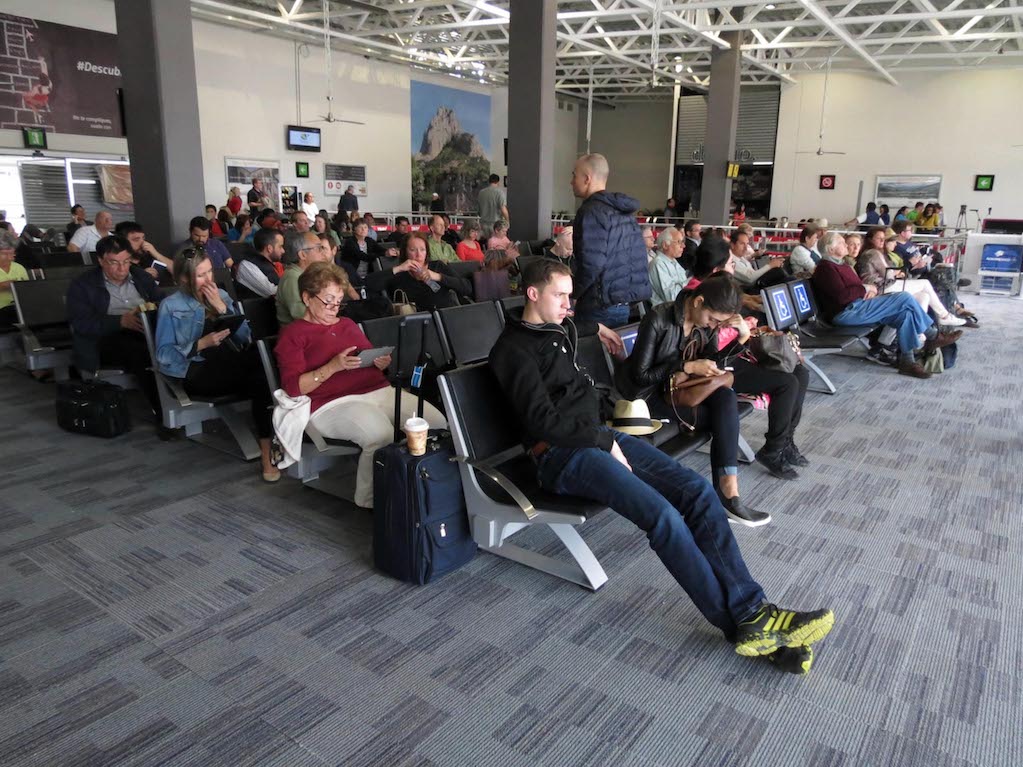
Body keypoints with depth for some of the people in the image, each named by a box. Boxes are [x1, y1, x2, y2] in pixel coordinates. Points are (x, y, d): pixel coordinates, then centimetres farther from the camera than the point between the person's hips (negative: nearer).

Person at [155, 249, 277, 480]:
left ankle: (267, 450, -30)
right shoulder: (171, 306, 8)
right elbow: (163, 354, -3)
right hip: (197, 372, -4)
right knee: (258, 371, -32)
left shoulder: (222, 296, 19)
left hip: (231, 365, 4)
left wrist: (222, 308, -2)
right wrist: (201, 344, -16)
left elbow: (245, 336, 9)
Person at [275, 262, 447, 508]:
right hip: (334, 403, -6)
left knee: (438, 423, -19)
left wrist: (381, 363, 7)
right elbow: (292, 387, -4)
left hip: (379, 391, 6)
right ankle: (372, 501, -16)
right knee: (381, 435, -37)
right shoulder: (293, 335, 8)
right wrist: (333, 367, -17)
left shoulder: (347, 324, 28)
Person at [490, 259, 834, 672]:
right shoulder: (514, 349, -7)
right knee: (663, 515, -28)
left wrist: (597, 328, 51)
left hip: (598, 435, 9)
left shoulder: (558, 329, 19)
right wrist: (606, 442, -14)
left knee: (698, 491, -13)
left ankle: (752, 611, -16)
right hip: (562, 455, -8)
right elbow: (544, 421, -17)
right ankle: (743, 624, -18)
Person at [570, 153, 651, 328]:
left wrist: (571, 295, -8)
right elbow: (637, 257, 18)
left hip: (600, 307, -9)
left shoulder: (591, 211, -14)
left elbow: (591, 264, -22)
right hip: (625, 304, 9)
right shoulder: (624, 209, 14)